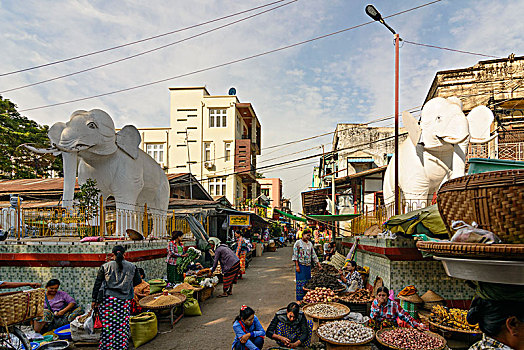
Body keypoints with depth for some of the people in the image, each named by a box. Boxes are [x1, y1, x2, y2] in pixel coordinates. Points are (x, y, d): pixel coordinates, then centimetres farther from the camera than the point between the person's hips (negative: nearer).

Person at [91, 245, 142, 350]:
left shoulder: (105, 266, 5)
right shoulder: (132, 267, 6)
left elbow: (97, 284, 7)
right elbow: (138, 281, 15)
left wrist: (94, 300, 14)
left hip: (107, 299, 0)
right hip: (125, 301, 0)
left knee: (108, 327, 5)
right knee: (122, 327, 6)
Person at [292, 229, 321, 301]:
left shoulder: (310, 244, 12)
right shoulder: (298, 243, -5)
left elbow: (313, 254, 16)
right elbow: (295, 255, -8)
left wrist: (318, 263, 8)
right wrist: (297, 266, -13)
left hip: (308, 265, 6)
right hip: (300, 265, -6)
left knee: (307, 282, 7)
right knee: (300, 282, -4)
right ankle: (299, 299, 3)